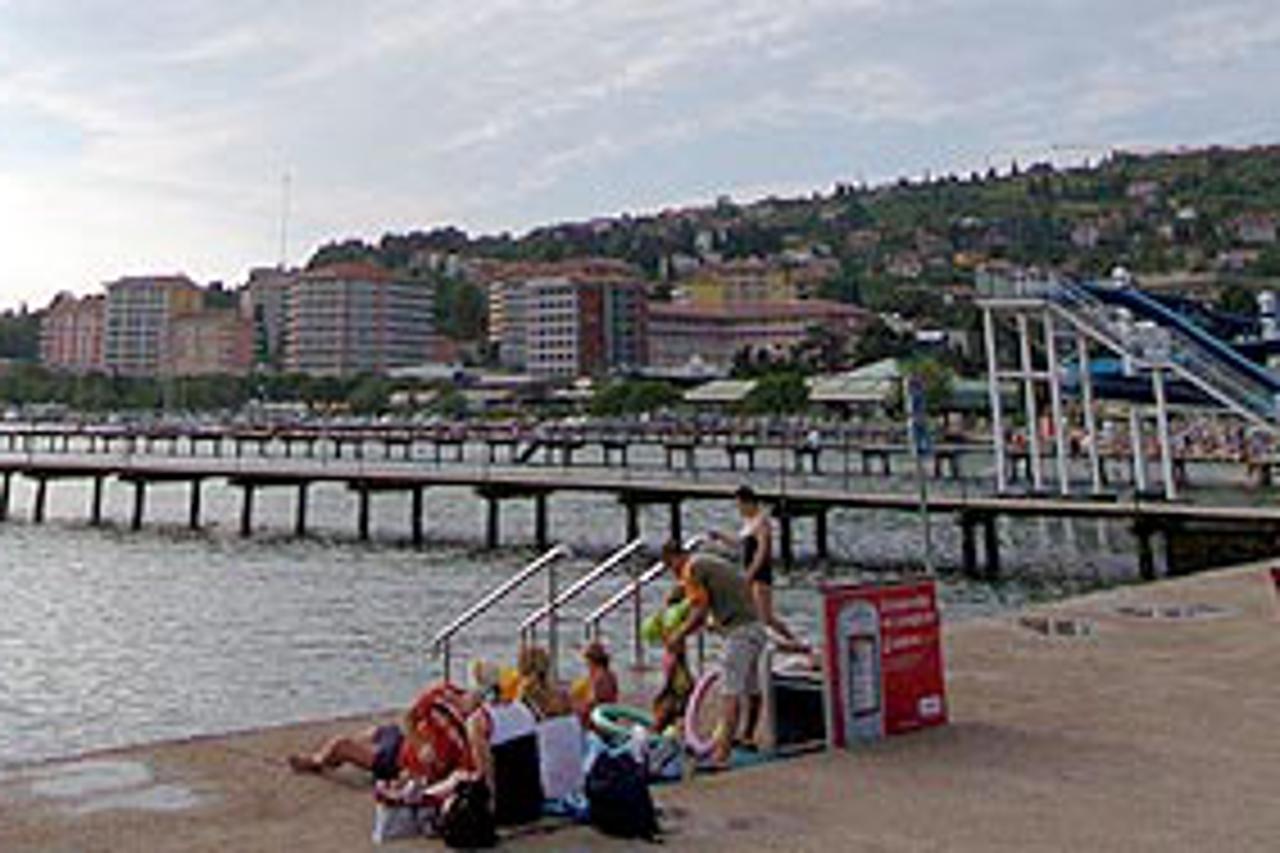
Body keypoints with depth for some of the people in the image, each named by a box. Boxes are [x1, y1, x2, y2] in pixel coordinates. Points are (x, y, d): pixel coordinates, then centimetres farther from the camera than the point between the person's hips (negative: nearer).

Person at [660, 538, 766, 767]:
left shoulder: (692, 568, -5)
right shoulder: (710, 562, 23)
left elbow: (699, 613, -11)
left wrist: (678, 636, -1)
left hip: (739, 632, -9)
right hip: (755, 627, 10)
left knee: (730, 693, -13)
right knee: (751, 689, 22)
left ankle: (721, 755, -18)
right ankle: (748, 737, 38)